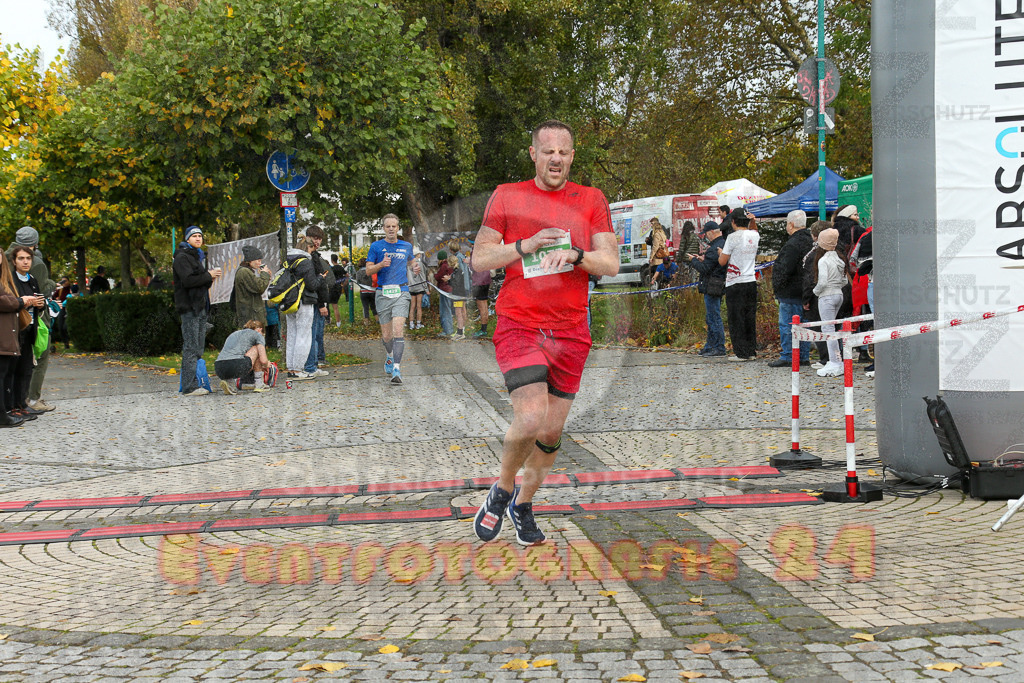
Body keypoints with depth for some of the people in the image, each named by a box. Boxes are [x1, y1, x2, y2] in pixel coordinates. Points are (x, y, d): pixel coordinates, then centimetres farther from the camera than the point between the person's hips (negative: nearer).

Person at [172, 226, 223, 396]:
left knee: (199, 348, 10)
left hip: (200, 306, 10)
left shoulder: (199, 256, 22)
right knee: (190, 347, -11)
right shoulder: (182, 257, -8)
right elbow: (188, 280, -21)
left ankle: (195, 384, 14)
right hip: (189, 307, -10)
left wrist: (211, 276, 6)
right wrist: (209, 276, -13)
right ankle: (189, 387, -12)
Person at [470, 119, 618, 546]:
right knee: (532, 419, -19)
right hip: (518, 326, -3)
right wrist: (527, 245, -12)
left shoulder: (591, 200, 8)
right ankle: (502, 490, 8)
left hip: (570, 333, 3)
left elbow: (611, 264, 2)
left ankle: (523, 503, 30)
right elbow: (480, 259, 1)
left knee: (552, 432, 7)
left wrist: (573, 254, -17)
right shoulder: (506, 197, 4)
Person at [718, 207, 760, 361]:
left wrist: (721, 252, 14)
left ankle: (741, 352, 2)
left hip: (735, 284, -6)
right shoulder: (755, 236, 3)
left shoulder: (733, 237, -14)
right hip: (751, 281, 6)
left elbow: (722, 261, -9)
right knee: (750, 318, 12)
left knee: (736, 319, 1)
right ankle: (752, 351, 15)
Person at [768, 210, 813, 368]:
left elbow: (785, 269, -21)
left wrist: (777, 286, -9)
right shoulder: (810, 241, 12)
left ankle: (787, 357, -1)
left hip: (790, 292, -10)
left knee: (787, 325, -3)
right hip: (804, 292, 10)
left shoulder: (793, 244, -18)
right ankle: (804, 356, 17)